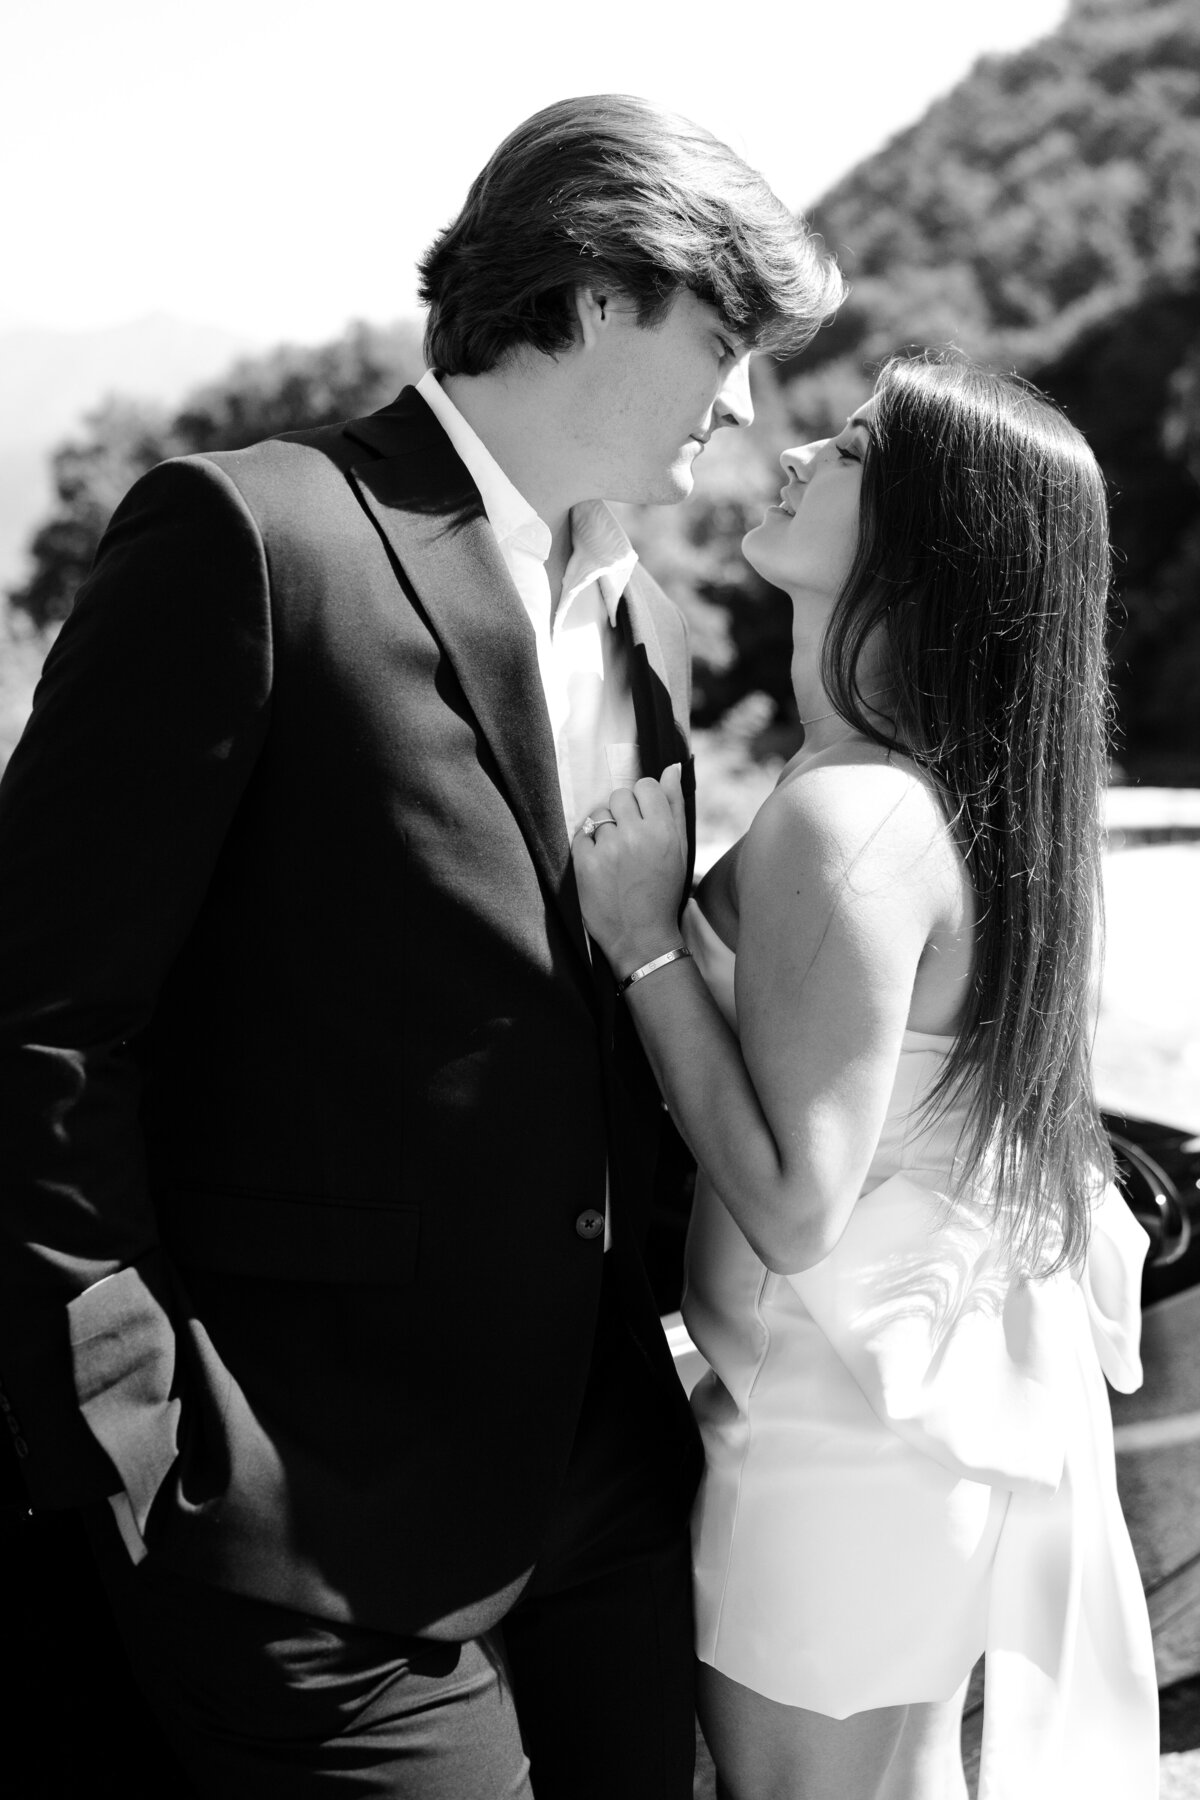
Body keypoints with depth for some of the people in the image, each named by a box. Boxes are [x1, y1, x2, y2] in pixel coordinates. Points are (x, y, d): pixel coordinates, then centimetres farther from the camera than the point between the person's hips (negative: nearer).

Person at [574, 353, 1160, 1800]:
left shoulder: (844, 821, -26)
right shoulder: (957, 792, 3)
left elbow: (793, 1210, -26)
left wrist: (649, 940, -20)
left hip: (845, 1448, -9)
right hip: (953, 1398, 9)